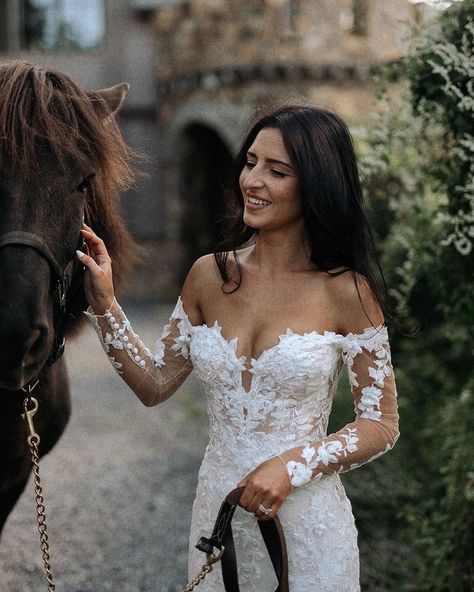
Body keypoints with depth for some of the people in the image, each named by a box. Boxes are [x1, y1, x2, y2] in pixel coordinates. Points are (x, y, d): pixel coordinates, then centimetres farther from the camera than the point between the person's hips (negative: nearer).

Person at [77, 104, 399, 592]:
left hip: (306, 519, -3)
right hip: (217, 510, 4)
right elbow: (155, 385, 5)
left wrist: (293, 465, -20)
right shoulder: (209, 276, -1)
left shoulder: (346, 292, -12)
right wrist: (104, 305, -3)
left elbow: (381, 427, -8)